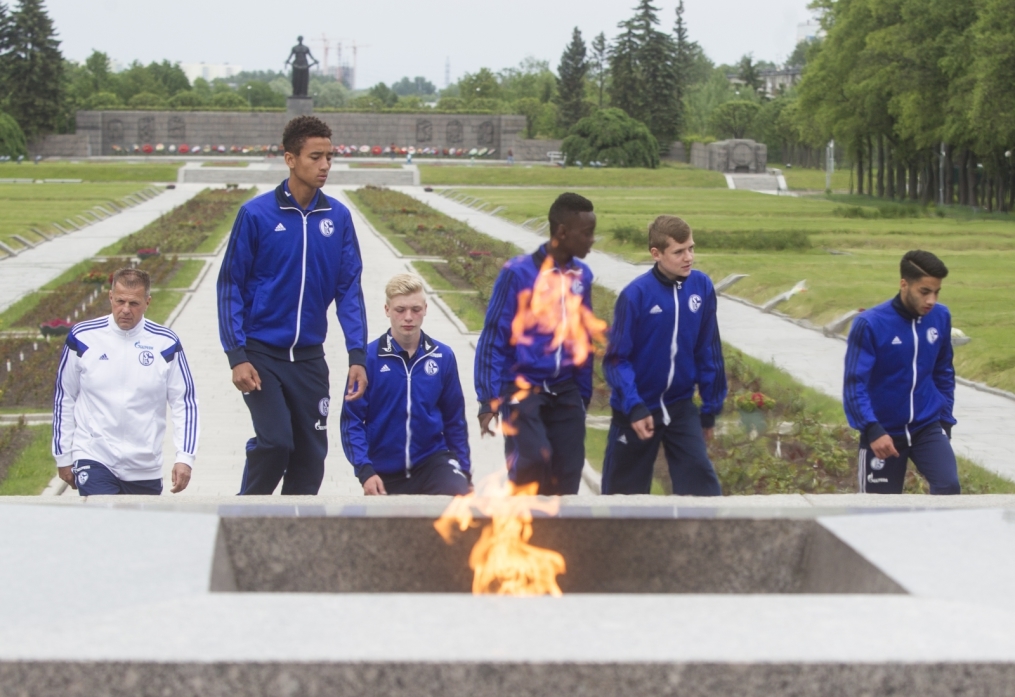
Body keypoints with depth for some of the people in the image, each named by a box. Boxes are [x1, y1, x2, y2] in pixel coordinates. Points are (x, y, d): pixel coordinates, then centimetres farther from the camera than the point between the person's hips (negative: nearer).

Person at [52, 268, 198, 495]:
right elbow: (64, 399, 6)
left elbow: (185, 402, 2)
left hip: (145, 468, 2)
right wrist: (63, 456, 8)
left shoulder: (165, 344, -2)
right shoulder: (83, 338, -3)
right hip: (93, 458, -1)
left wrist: (185, 458, -6)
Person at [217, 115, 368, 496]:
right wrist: (237, 356, -11)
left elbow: (349, 288, 4)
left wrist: (357, 356, -4)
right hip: (262, 353, -4)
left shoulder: (338, 217, 1)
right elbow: (230, 285, -5)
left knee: (311, 456, 5)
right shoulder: (256, 214, -8)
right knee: (274, 440, -17)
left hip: (310, 357, 4)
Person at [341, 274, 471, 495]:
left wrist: (464, 470, 6)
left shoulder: (443, 357, 0)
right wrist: (365, 471, -16)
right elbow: (352, 419, -6)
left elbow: (455, 420, 9)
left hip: (431, 459, 0)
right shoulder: (369, 357, -7)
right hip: (384, 471, 0)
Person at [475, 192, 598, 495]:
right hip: (523, 388, -5)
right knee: (532, 462, -24)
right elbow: (493, 337, -7)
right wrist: (488, 399, -10)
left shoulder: (582, 275, 6)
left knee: (566, 482, 0)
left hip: (565, 392, 5)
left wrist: (584, 395, 15)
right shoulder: (518, 273, -11)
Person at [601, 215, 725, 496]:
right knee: (625, 493, 12)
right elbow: (616, 359, -15)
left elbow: (708, 352, 3)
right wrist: (634, 407, -26)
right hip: (637, 410, -3)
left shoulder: (702, 287, -5)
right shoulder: (636, 295, -18)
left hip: (681, 407, 3)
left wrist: (711, 408, 7)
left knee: (702, 483, -9)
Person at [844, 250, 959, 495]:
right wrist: (872, 430, -28)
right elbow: (854, 384, -17)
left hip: (928, 428, 3)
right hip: (884, 433, -3)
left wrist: (945, 420, 12)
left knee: (949, 487, -21)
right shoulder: (870, 324, -16)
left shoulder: (940, 317, -1)